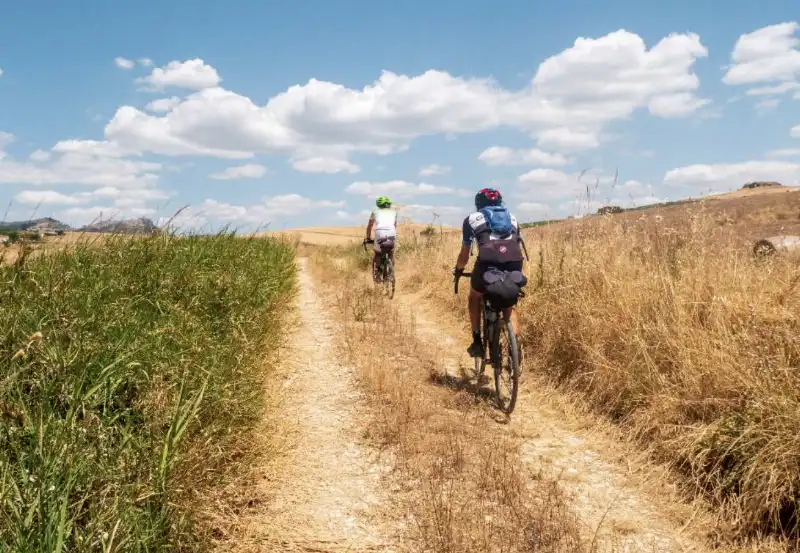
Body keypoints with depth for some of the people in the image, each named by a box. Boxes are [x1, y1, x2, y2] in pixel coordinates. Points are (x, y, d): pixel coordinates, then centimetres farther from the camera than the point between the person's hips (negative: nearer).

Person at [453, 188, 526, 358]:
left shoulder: (472, 219, 24)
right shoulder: (512, 218, 31)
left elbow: (464, 254, 27)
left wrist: (458, 270, 45)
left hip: (488, 261, -2)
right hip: (514, 262, 2)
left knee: (475, 298, 29)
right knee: (509, 306, 28)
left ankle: (477, 342, 22)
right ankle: (516, 345, 11)